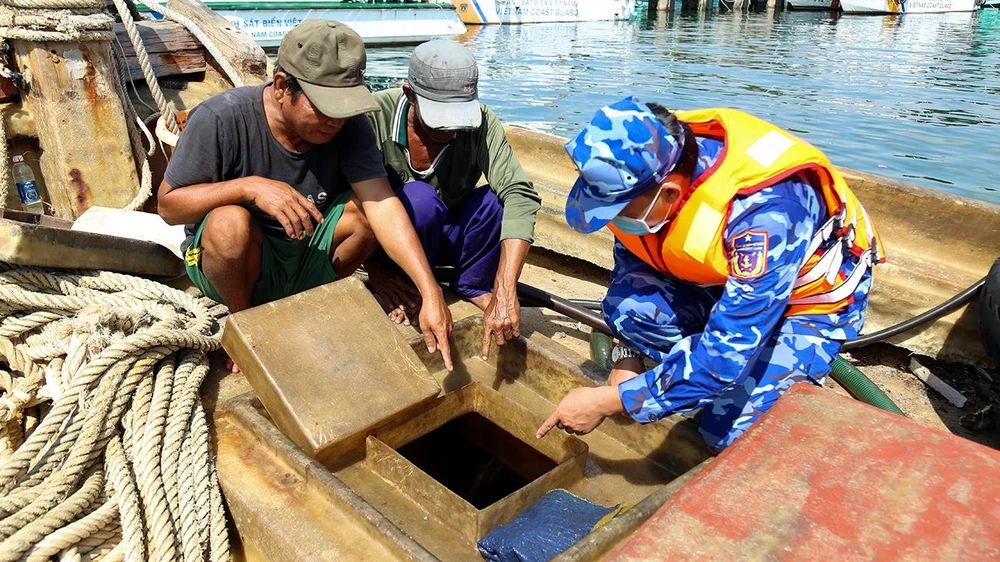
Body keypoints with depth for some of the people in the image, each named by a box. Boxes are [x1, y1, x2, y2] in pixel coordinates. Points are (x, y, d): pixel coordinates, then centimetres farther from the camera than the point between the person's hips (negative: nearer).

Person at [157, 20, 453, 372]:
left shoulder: (349, 125, -15)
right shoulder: (221, 119, -22)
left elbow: (382, 205, -26)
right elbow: (168, 205, -16)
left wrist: (430, 292, -37)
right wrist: (250, 187, -34)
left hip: (309, 258, 3)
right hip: (231, 261, -2)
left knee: (369, 206, -22)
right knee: (230, 222, -35)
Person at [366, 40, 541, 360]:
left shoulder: (480, 121, -21)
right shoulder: (376, 116, -25)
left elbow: (520, 195, -33)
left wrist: (504, 294, -44)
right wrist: (376, 271, -30)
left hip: (449, 236, 2)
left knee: (499, 200, -27)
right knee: (419, 198, -33)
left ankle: (474, 287, -1)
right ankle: (411, 295, -9)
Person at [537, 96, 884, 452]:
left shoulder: (764, 210, -39)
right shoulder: (647, 170, -22)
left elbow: (728, 352, -38)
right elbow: (630, 256, -2)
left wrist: (608, 402, -34)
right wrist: (627, 356, -8)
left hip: (811, 294, -5)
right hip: (719, 281, 5)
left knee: (731, 430, -20)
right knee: (626, 303, -23)